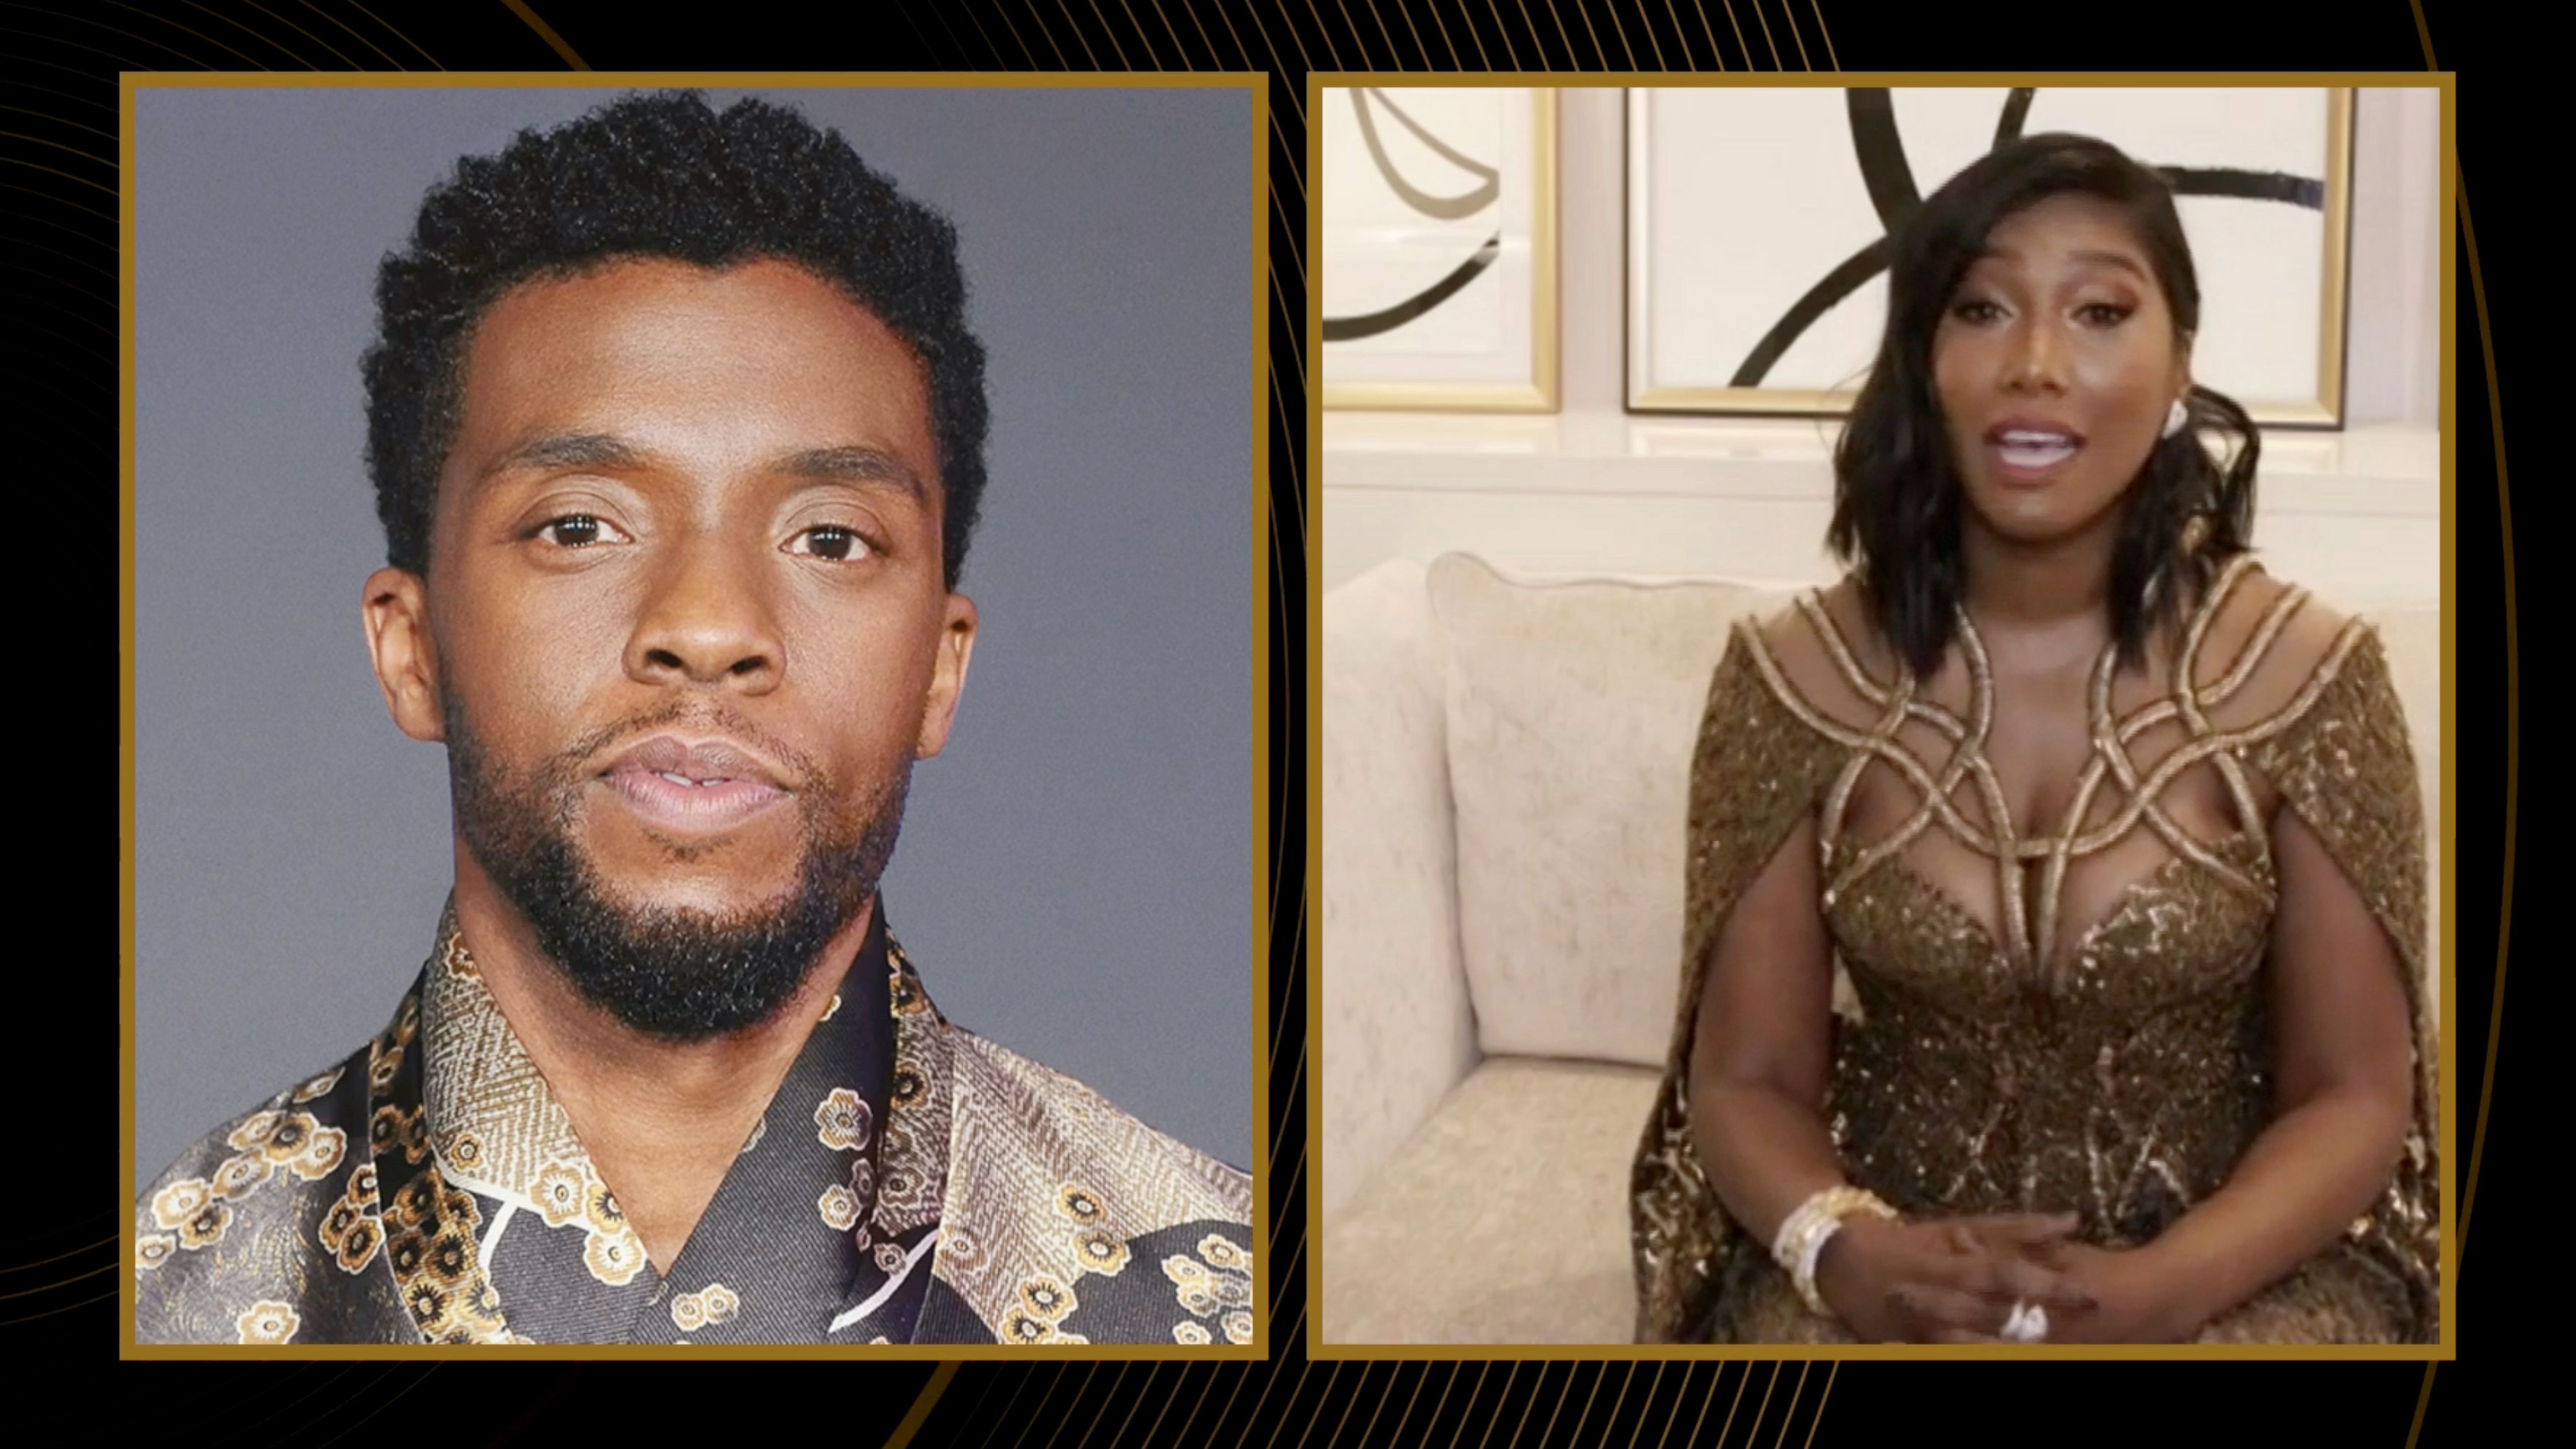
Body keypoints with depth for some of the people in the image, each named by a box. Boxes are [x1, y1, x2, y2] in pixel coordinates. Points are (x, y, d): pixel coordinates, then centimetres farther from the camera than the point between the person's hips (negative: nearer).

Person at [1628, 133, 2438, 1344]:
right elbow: (1748, 1080, -1)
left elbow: (2353, 1096, -3)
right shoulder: (1797, 676, -5)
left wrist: (2165, 1287, -21)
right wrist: (1850, 1254, -22)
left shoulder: (2304, 674, -6)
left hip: (2230, 1267, 0)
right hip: (1899, 1270, 0)